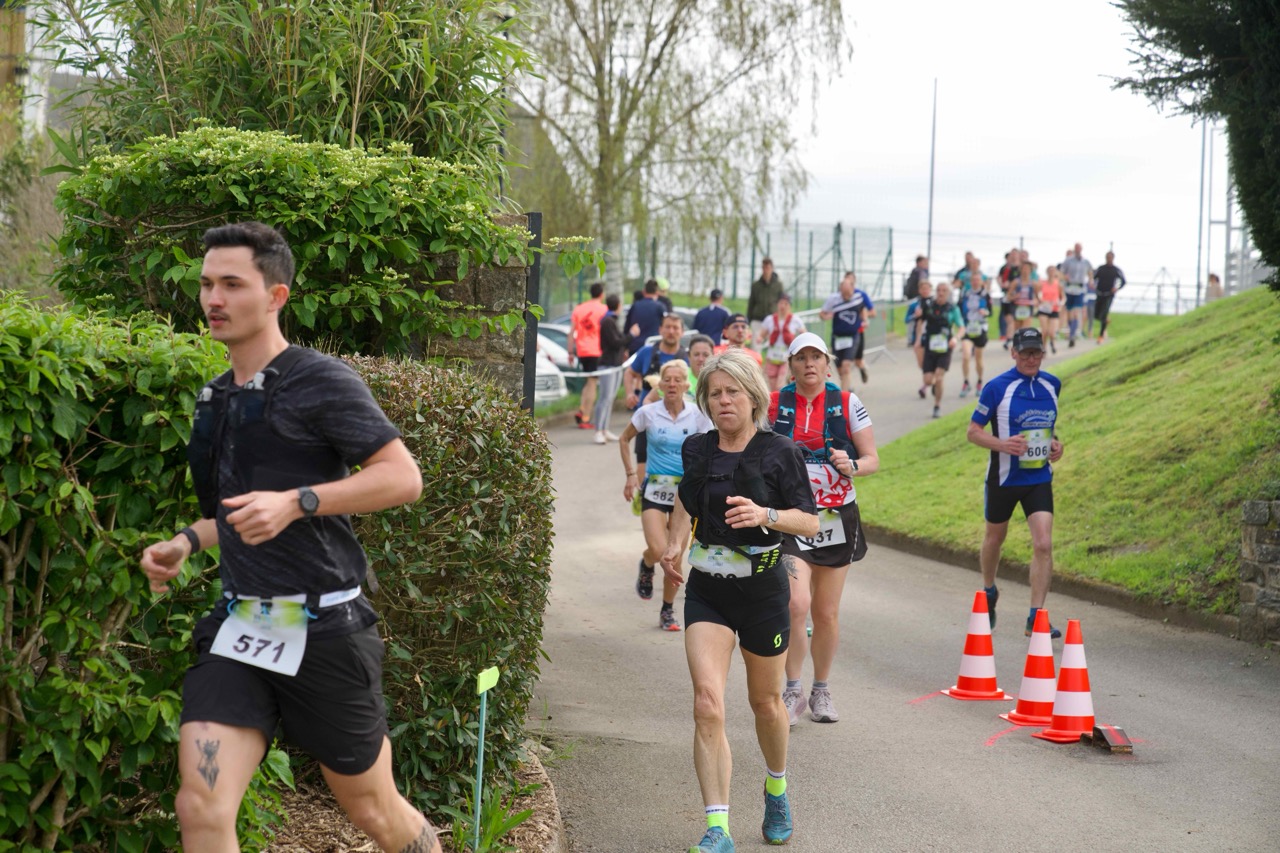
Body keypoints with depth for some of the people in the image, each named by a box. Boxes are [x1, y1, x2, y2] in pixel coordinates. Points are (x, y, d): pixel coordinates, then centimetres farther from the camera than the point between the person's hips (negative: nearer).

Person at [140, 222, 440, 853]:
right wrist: (188, 543, 10)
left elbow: (403, 477, -16)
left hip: (322, 629, -6)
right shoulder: (218, 399, 14)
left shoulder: (321, 382, -9)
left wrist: (296, 502, -24)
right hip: (239, 626, 6)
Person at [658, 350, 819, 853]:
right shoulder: (697, 450, 3)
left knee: (765, 701, 15)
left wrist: (765, 515, -25)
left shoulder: (779, 452, -8)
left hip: (763, 591, -2)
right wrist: (675, 543, 10)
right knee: (707, 703, -14)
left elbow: (810, 522, -8)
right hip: (707, 590, 2)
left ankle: (776, 789, 46)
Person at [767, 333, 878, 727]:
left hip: (837, 518, 1)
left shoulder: (848, 403, 1)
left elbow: (873, 459, 3)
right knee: (797, 605, -18)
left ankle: (821, 690, 27)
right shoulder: (773, 404, 2)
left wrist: (852, 466, -17)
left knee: (827, 613, 8)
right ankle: (793, 691, -4)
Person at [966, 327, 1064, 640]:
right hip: (1003, 478, -2)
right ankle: (988, 591, 46)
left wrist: (1056, 443, 1)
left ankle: (1035, 618, -7)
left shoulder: (1052, 385, 2)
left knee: (1043, 544, -12)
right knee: (995, 538, 17)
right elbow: (973, 430, -8)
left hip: (1039, 478, 2)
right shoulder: (997, 388, -13)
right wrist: (1003, 444, -24)